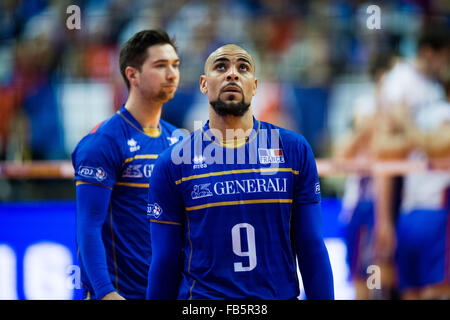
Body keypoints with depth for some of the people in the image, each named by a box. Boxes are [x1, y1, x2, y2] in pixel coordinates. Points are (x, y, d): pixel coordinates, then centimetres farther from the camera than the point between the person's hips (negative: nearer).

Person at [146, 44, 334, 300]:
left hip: (280, 294, 2)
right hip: (202, 296, -1)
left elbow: (311, 248, 4)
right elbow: (165, 261, 3)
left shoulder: (294, 150, 4)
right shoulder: (172, 163, 1)